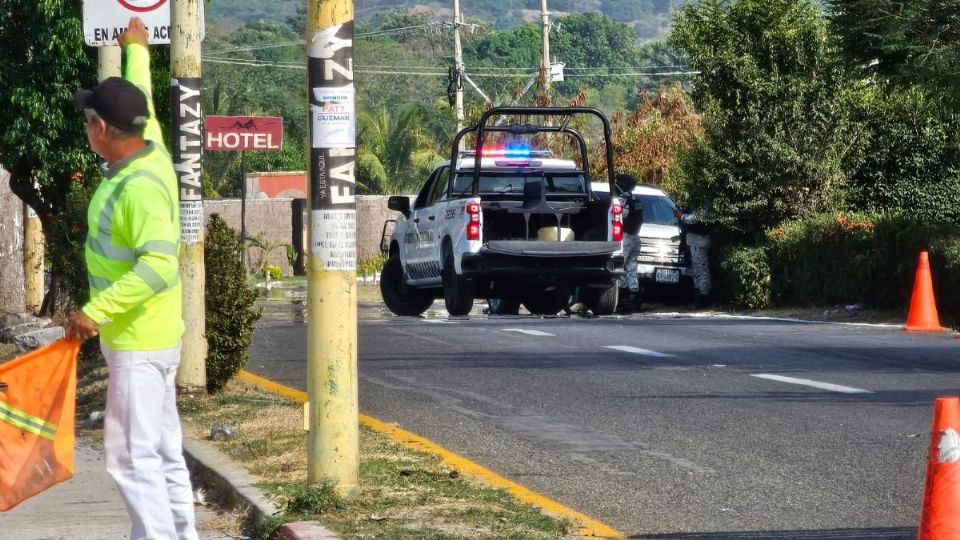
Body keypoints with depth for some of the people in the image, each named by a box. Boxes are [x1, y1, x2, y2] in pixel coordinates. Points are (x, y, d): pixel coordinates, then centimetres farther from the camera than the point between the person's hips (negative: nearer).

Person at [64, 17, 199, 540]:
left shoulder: (140, 186, -24)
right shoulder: (150, 148, 3)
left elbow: (159, 265, -35)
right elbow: (141, 101, 24)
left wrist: (96, 311, -34)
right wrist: (136, 50, 41)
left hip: (139, 344, -10)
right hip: (148, 336, 10)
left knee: (133, 455, -10)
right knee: (163, 451, 13)